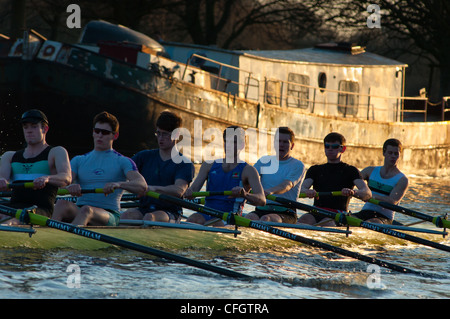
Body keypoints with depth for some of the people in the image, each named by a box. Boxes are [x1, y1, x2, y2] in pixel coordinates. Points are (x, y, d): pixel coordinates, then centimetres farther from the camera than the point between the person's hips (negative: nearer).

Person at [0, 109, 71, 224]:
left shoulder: (57, 152, 14)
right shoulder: (10, 156, 28)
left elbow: (66, 178, -6)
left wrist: (46, 179, -30)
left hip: (40, 209, -5)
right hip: (13, 207, 5)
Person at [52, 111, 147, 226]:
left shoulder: (122, 162, 12)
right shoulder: (78, 160, 22)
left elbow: (142, 186, -6)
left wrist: (118, 184, -29)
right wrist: (70, 187, -24)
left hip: (109, 215, -3)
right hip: (79, 210, 3)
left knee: (86, 210, -38)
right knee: (62, 204, -33)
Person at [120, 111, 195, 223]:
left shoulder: (185, 164, 2)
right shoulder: (145, 156, 17)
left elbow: (179, 190, -16)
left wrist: (153, 188, -34)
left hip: (170, 213, -3)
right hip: (144, 208, 3)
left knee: (149, 217, -37)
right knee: (127, 215, -31)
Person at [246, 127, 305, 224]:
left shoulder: (297, 165, 5)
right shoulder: (264, 161, 20)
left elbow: (287, 185, -13)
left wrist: (270, 191, -36)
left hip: (285, 213, -2)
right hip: (261, 209, 2)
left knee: (266, 219, -36)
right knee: (249, 218, -32)